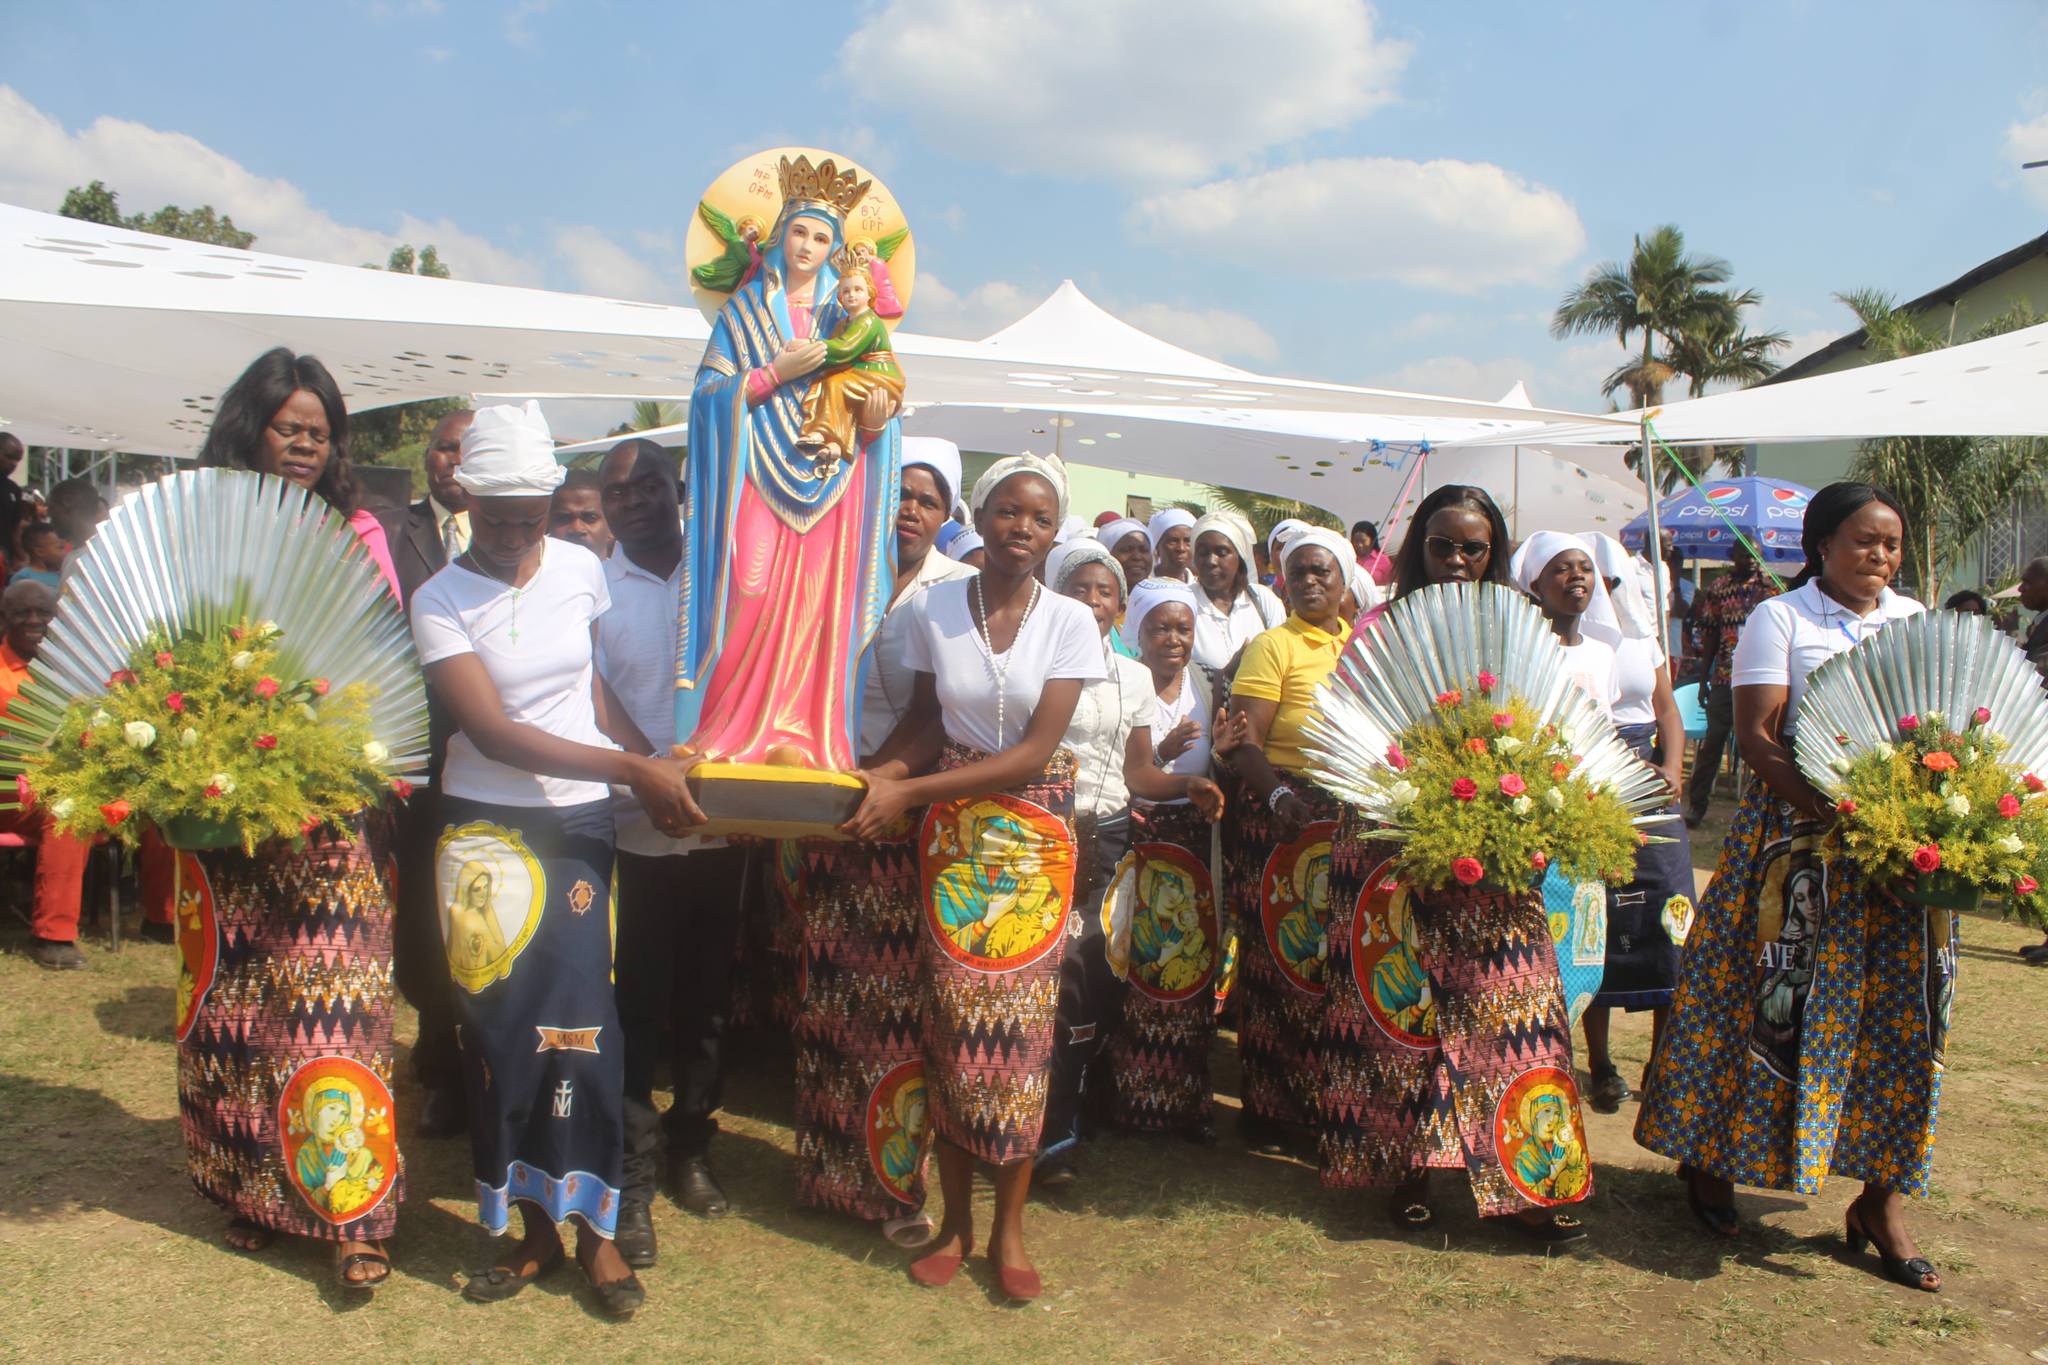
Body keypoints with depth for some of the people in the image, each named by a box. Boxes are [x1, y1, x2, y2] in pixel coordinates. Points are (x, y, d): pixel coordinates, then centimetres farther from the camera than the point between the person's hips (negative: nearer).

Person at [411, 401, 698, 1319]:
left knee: (578, 1020, -2)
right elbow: (494, 733, -17)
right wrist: (632, 767, -23)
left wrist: (653, 765, -4)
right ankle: (535, 1230, 18)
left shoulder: (582, 570, 3)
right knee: (501, 1026, 4)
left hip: (579, 826, 1)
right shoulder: (439, 602, -7)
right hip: (485, 829, -1)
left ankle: (594, 1227, 10)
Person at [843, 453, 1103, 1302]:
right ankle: (955, 1221, 17)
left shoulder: (1070, 621, -6)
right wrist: (870, 775, -13)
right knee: (952, 1018, 1)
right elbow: (925, 723, 8)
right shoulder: (932, 611, -1)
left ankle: (1009, 1226, 15)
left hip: (1035, 832, -1)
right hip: (952, 830, 1)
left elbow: (1035, 752, -13)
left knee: (1021, 1021, 0)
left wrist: (908, 791, -18)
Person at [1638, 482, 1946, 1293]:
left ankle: (1880, 1197, 12)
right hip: (1798, 833, -4)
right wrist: (1833, 816, -23)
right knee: (1775, 999, -1)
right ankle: (1708, 1158, 17)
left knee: (1901, 1012, 2)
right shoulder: (1781, 619, -1)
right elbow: (1755, 736, -10)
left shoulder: (1917, 622, 13)